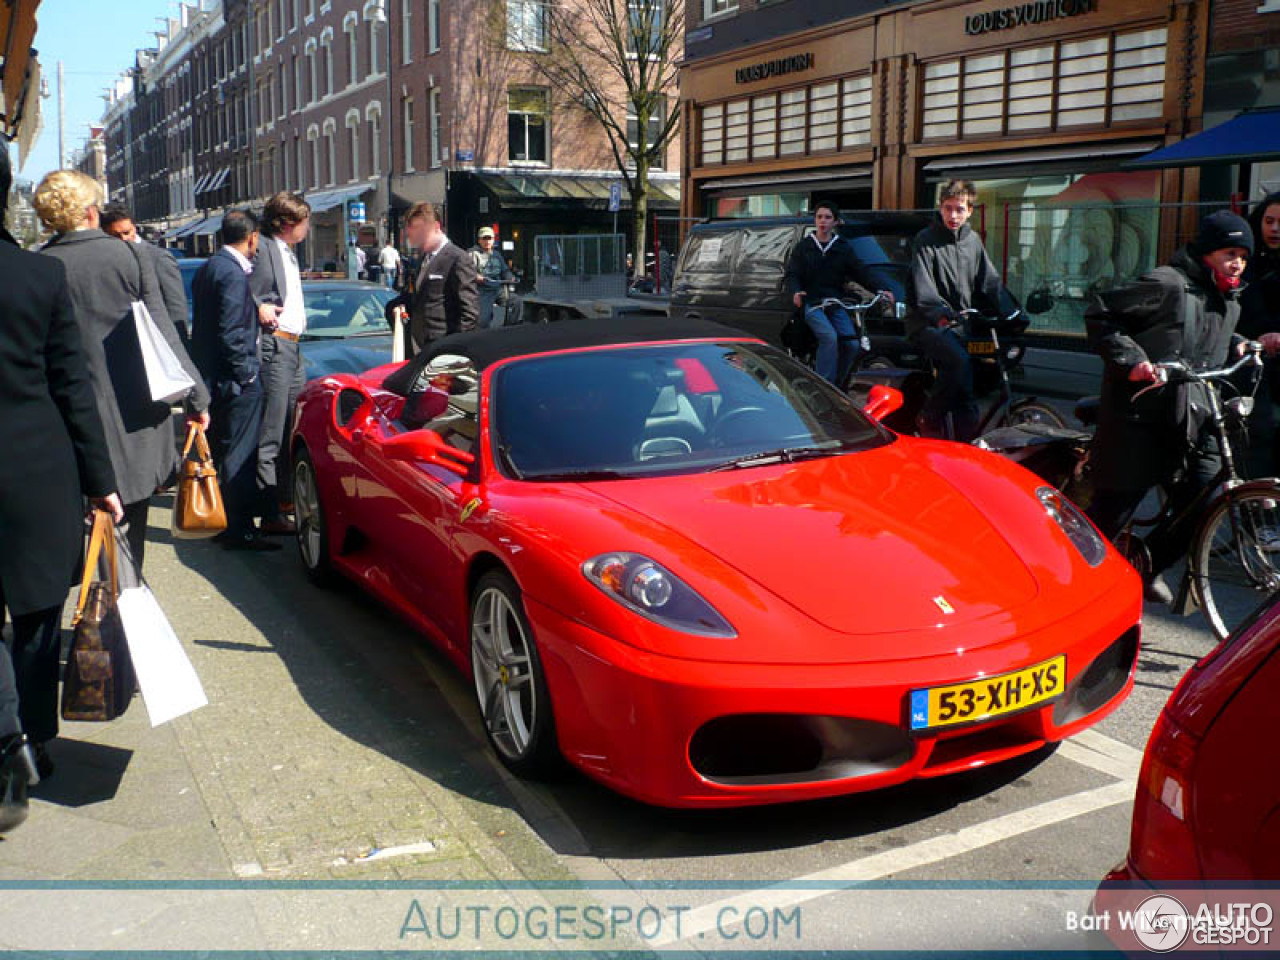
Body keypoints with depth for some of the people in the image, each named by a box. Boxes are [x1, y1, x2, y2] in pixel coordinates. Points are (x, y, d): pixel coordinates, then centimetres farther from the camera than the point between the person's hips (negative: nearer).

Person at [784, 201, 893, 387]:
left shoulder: (844, 248, 15)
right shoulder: (803, 247, 10)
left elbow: (857, 275, 11)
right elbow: (792, 275, 3)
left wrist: (878, 292, -3)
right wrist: (796, 292, -18)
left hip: (836, 304, 3)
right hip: (812, 303, -3)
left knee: (851, 344, -14)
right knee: (830, 337, -28)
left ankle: (836, 385, 2)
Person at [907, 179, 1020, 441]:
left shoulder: (973, 241, 14)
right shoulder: (925, 240, -4)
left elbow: (990, 282, 10)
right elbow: (923, 288, -16)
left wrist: (1011, 313, -5)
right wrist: (941, 314, -33)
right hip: (929, 323, -6)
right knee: (959, 360, -31)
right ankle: (929, 419, -16)